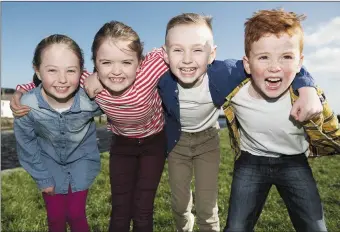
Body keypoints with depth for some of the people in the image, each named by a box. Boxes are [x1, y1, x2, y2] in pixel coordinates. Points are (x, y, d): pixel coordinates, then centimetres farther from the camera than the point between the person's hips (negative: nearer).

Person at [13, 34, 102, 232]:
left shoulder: (90, 101, -34)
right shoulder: (26, 106, -30)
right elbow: (26, 143, -11)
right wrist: (43, 178, -3)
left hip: (81, 157, 0)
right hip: (49, 160, 1)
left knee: (76, 214, 5)